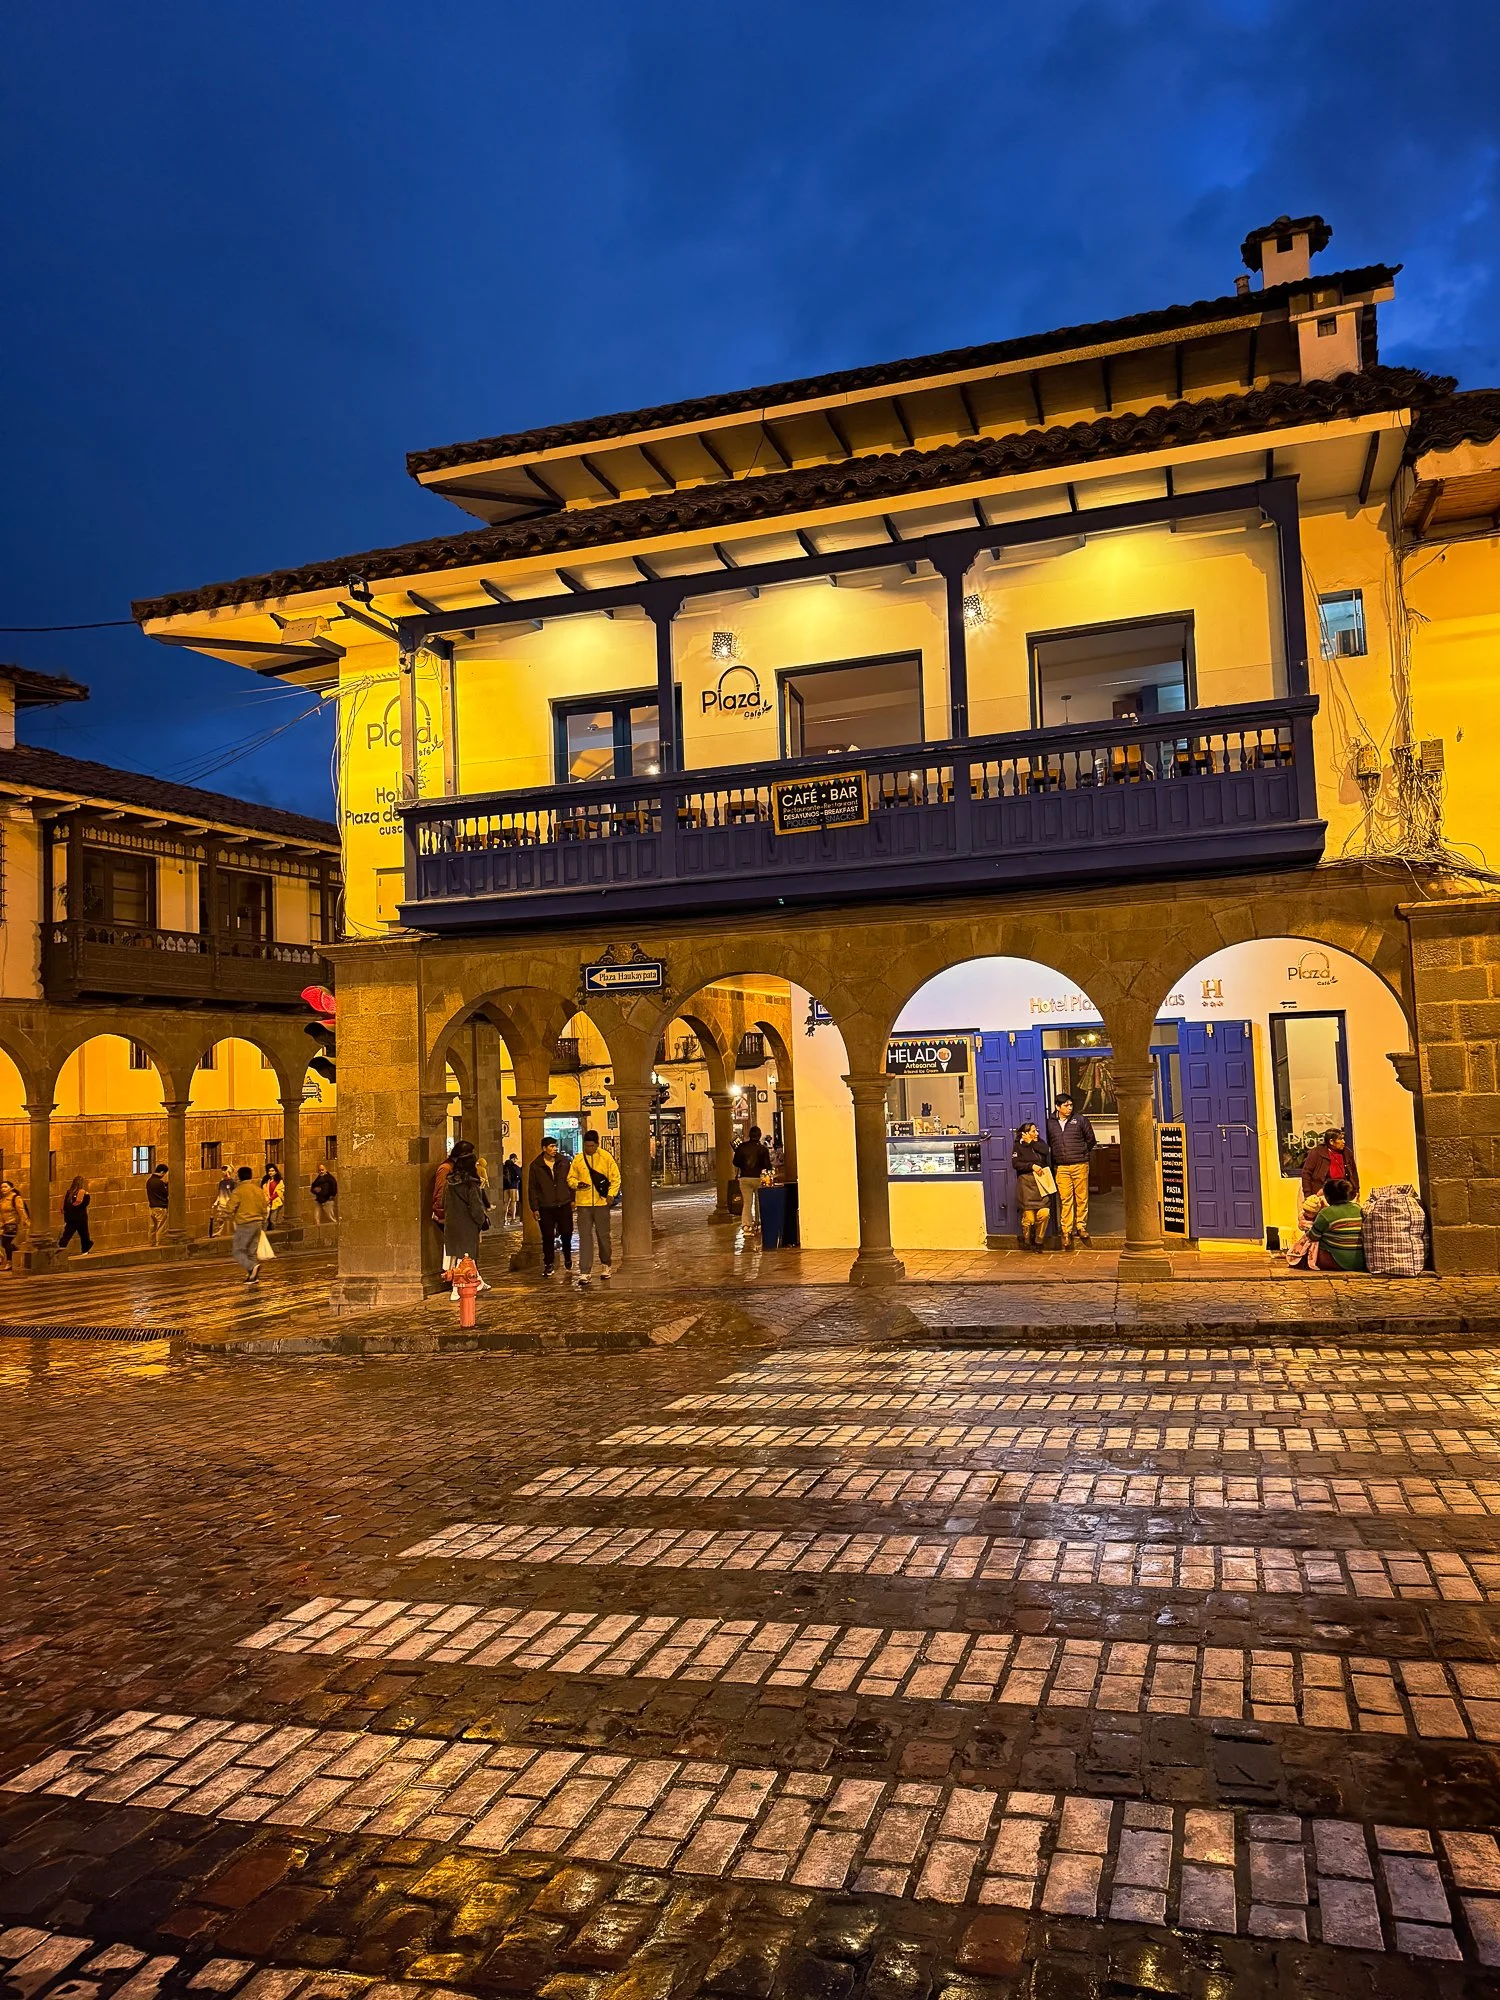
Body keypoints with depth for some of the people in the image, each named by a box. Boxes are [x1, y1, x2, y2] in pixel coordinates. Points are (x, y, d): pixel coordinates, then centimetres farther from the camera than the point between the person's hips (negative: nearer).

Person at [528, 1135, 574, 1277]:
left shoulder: (564, 1161, 4)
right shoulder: (536, 1166, -1)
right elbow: (532, 1188, 2)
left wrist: (573, 1199, 3)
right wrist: (534, 1208, -2)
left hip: (564, 1205, 1)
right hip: (546, 1207, -1)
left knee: (566, 1233, 6)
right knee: (547, 1237, 2)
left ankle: (567, 1258, 31)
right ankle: (549, 1264, 15)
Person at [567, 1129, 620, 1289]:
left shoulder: (605, 1157, -1)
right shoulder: (578, 1159, 2)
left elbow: (615, 1177, 3)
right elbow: (570, 1178, 10)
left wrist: (611, 1194, -9)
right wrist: (577, 1184, -12)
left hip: (601, 1203, 0)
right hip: (583, 1204, 0)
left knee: (603, 1236, 11)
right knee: (585, 1238, -3)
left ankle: (605, 1266, 31)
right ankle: (584, 1273, -4)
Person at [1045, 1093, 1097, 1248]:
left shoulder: (1080, 1120, 4)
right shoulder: (1050, 1123, 7)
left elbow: (1091, 1140, 13)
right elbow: (1047, 1143, 18)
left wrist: (1081, 1154, 12)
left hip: (1080, 1165, 0)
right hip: (1060, 1167, 1)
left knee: (1082, 1197, 1)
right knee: (1065, 1199, -2)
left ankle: (1081, 1226, 14)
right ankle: (1066, 1231, 2)